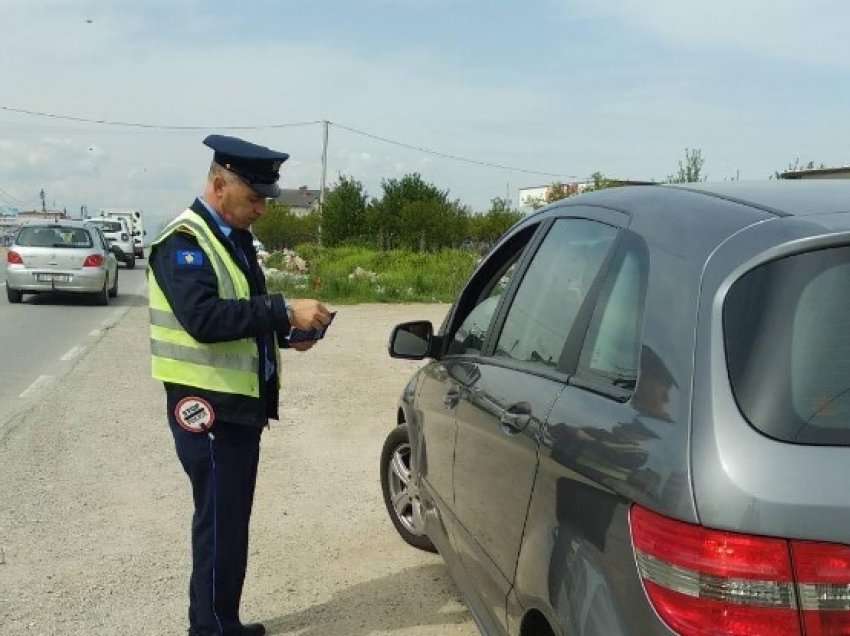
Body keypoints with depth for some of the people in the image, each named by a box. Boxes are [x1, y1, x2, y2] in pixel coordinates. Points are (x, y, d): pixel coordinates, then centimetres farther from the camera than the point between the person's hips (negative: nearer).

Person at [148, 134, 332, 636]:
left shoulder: (235, 238, 13)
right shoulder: (185, 241, -15)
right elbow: (204, 317, -29)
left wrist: (286, 334, 1)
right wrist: (285, 312, -29)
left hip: (241, 404, 9)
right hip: (208, 408, -9)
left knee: (232, 523, 16)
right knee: (219, 527, -2)